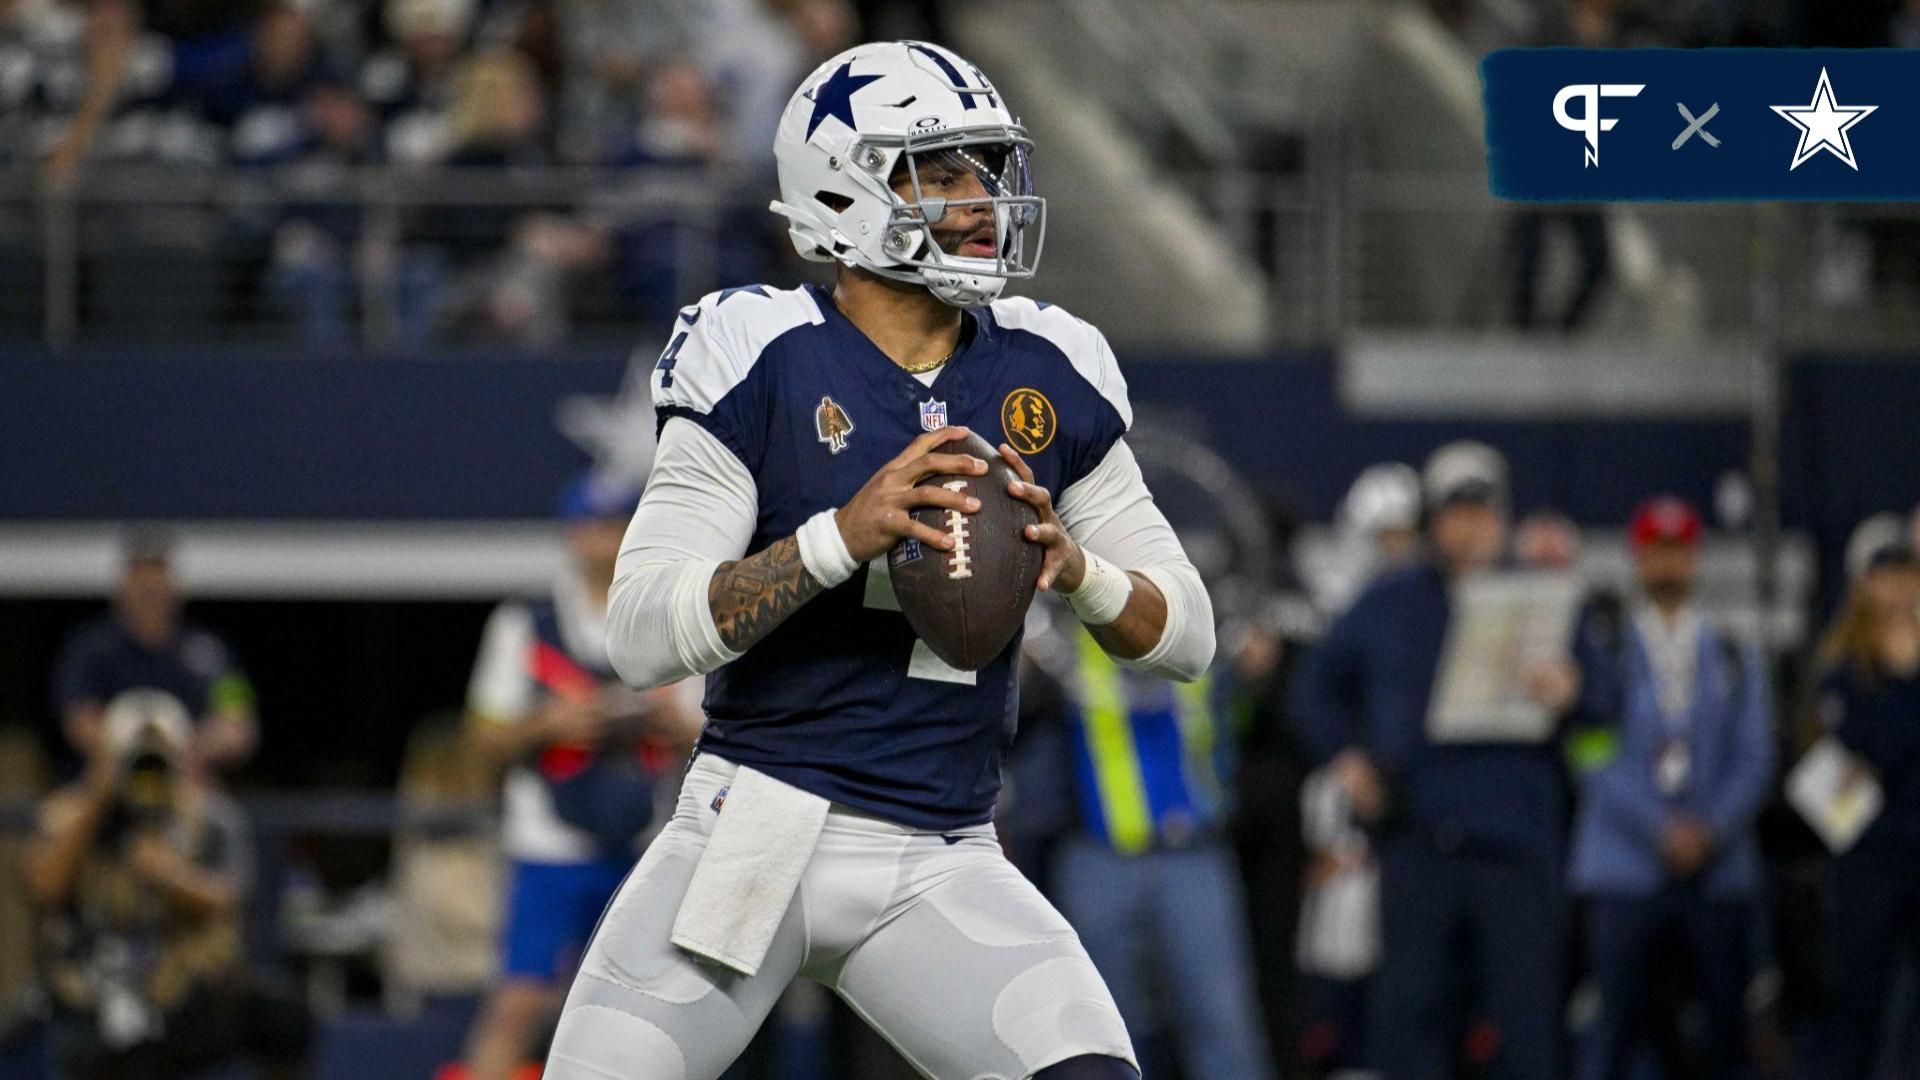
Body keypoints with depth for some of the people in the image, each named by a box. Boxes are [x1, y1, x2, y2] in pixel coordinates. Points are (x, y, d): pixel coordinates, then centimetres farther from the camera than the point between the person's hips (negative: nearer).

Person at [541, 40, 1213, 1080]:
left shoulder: (1045, 376, 5)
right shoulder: (764, 362, -7)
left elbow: (1186, 634, 10)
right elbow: (641, 636, -13)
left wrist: (1072, 565, -12)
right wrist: (842, 538, -25)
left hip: (944, 866, 3)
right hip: (758, 831, -3)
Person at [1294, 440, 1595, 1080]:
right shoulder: (1388, 606, 14)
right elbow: (1321, 688, 24)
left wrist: (1569, 696, -21)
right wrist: (1345, 757, 7)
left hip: (1514, 843, -2)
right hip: (1416, 842, 2)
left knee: (1525, 1011, -4)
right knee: (1410, 1005, 0)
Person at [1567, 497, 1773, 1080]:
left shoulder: (1735, 658, 14)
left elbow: (1754, 760, 7)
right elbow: (1598, 756, -2)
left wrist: (1710, 830, -9)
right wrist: (1663, 829, -12)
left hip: (1720, 872, 2)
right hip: (1628, 871, -2)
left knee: (1728, 1028, -1)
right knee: (1618, 1025, -8)